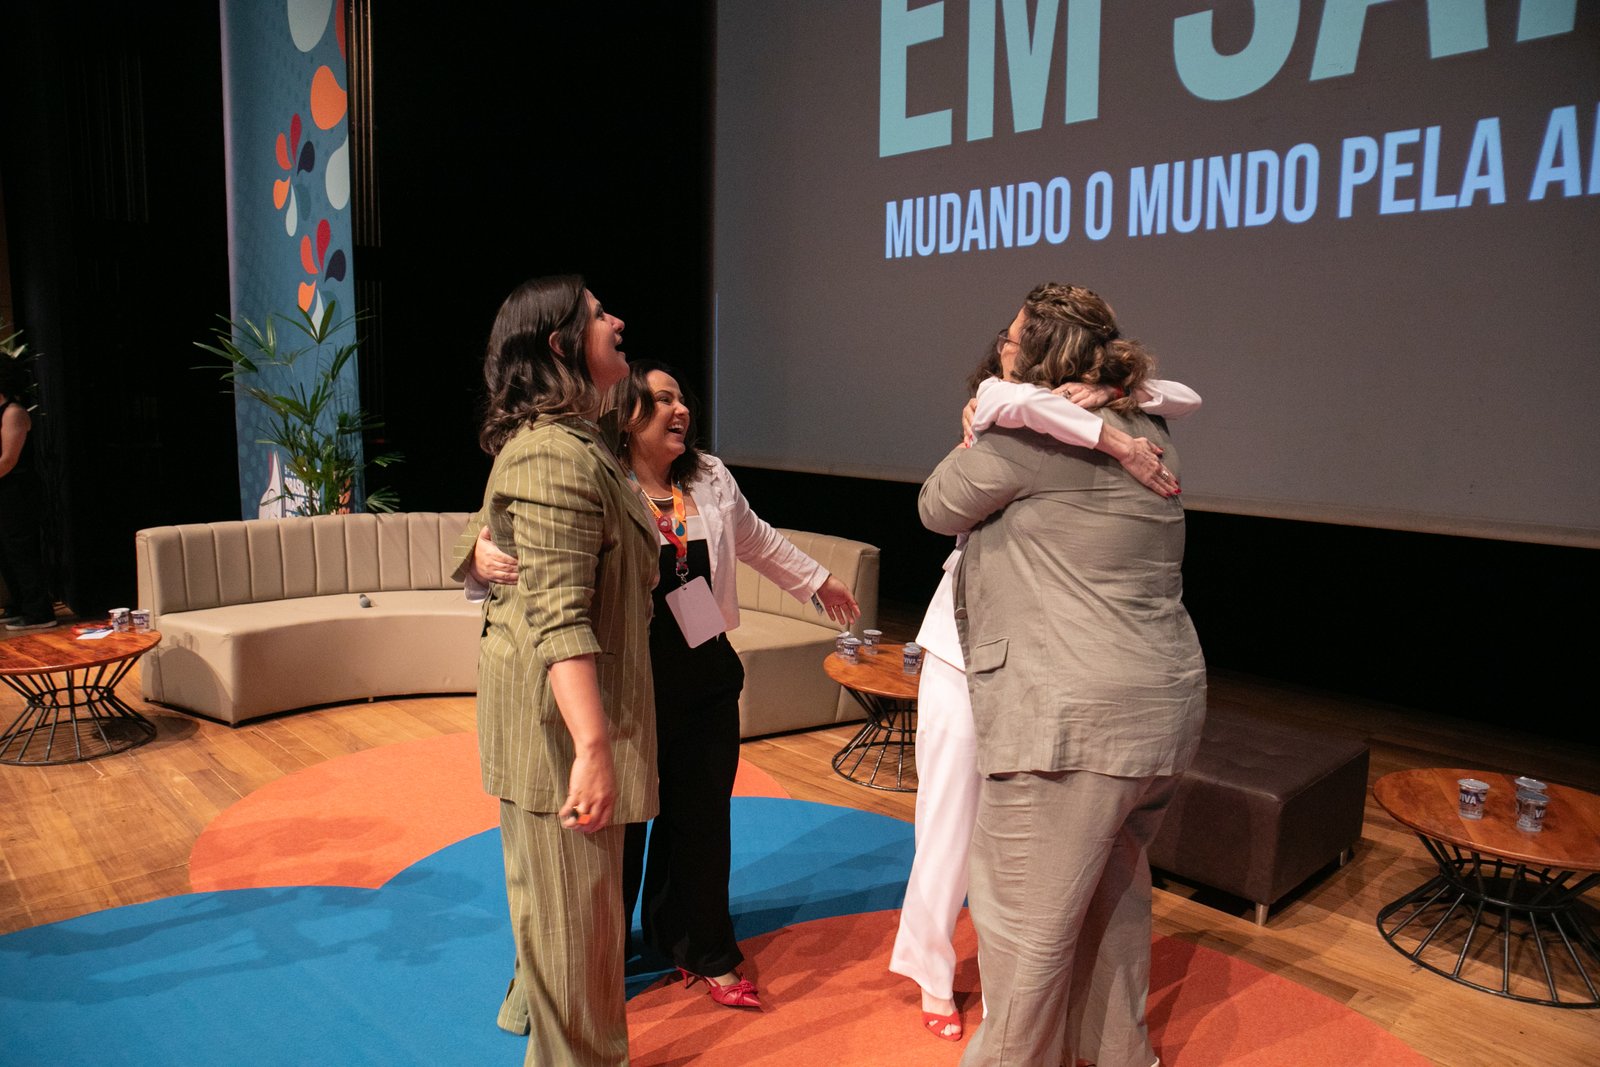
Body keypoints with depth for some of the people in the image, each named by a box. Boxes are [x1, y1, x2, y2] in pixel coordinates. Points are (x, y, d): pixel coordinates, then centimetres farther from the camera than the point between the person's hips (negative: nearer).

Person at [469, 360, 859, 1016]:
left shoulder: (711, 479, 5)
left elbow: (757, 541, 20)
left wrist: (818, 581, 32)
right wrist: (484, 555, -45)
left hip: (707, 680, 5)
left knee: (700, 819, 16)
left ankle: (703, 953, 37)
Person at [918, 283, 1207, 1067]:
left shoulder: (1023, 435, -13)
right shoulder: (1147, 436, 12)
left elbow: (938, 508, -1)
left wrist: (974, 437, 17)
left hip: (1073, 718, -9)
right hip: (1165, 705, 10)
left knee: (1025, 920, 7)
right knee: (1113, 894, 26)